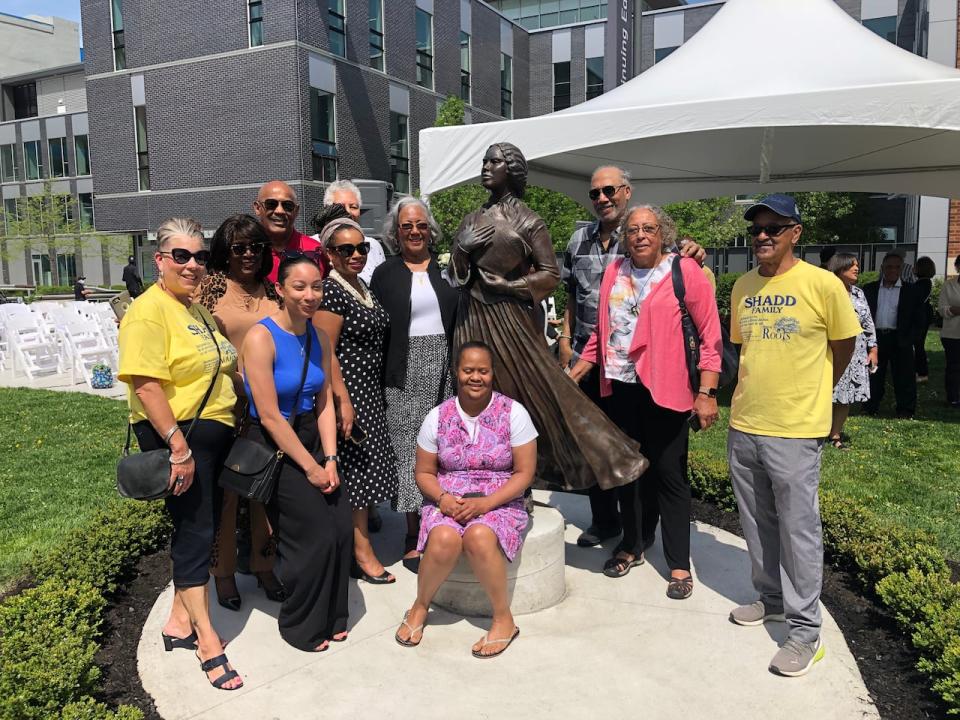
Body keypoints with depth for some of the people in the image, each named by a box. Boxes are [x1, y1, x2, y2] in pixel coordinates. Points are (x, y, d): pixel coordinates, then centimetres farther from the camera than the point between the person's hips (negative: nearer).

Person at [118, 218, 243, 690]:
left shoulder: (197, 308, 13)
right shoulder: (149, 311, -15)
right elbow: (146, 385, -23)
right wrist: (179, 447, -26)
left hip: (213, 433, 9)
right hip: (177, 436, -9)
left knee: (197, 527, 16)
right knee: (195, 530, -3)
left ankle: (180, 621, 32)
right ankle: (208, 642, 9)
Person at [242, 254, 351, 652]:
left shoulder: (319, 338, 4)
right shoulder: (261, 337, -17)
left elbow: (325, 403, 5)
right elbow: (270, 416, -18)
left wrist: (330, 459, -5)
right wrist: (310, 467, -15)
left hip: (311, 438, 6)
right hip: (273, 446, -6)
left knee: (342, 527, -1)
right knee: (316, 535, -7)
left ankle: (330, 616, 22)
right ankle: (301, 626, 18)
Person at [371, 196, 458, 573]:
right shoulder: (385, 274, 5)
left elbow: (460, 320, 11)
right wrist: (380, 380, -4)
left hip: (443, 367, 2)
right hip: (406, 372, -2)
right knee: (409, 449, 0)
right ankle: (414, 537, 8)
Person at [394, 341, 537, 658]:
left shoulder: (513, 413, -4)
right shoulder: (438, 417, 2)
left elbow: (524, 473, -5)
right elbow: (424, 473, 7)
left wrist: (485, 503, -17)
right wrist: (443, 498, -14)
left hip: (500, 502, -2)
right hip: (448, 500, 2)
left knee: (479, 536, -34)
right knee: (443, 539, -30)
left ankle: (504, 619, -13)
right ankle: (419, 607, -1)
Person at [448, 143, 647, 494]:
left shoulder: (527, 221, 0)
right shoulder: (473, 220, 14)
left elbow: (551, 275, -4)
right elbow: (454, 273, 13)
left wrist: (509, 284, -11)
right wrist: (462, 247, -6)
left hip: (509, 320, -5)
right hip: (473, 321, 5)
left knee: (537, 394, -5)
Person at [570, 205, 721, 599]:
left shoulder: (685, 271, -6)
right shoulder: (614, 272, 9)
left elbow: (710, 335, -7)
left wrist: (707, 393, -12)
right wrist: (577, 371, 12)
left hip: (665, 389, -5)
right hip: (621, 386, 5)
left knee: (669, 473, 2)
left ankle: (679, 564, 16)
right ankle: (632, 545, 32)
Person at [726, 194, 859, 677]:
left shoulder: (822, 284, -10)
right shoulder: (742, 287, 6)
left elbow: (844, 344, 2)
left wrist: (811, 393, 10)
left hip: (795, 431, -5)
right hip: (743, 425, 6)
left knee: (798, 529, 2)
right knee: (757, 523, 17)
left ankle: (805, 630, 14)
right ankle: (771, 598, 36)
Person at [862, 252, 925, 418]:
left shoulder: (911, 290, 4)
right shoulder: (869, 289, 9)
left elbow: (918, 318, 4)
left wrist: (908, 338, -6)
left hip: (899, 340, -1)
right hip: (875, 338, 2)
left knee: (904, 376, 3)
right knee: (873, 376, 8)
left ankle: (905, 410, 13)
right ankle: (871, 409, 18)